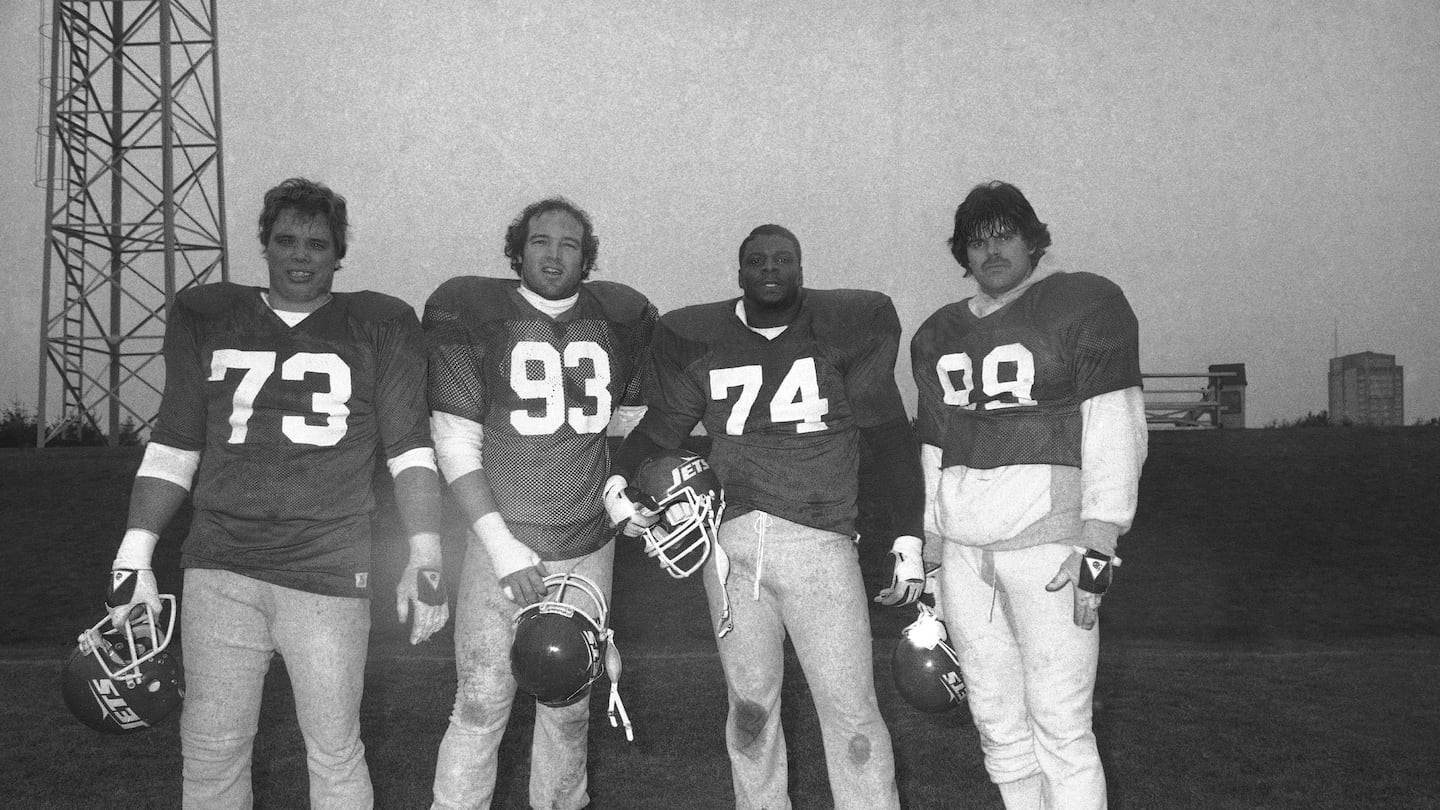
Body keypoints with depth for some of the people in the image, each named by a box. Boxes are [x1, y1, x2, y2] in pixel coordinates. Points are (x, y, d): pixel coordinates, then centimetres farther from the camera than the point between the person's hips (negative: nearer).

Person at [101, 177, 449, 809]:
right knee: (210, 749, 7)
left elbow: (409, 449, 3)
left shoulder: (379, 327, 7)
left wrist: (425, 559, -6)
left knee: (335, 754, 3)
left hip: (330, 573, -2)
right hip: (219, 567, 2)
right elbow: (172, 448, 13)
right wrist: (134, 556, 3)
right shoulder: (205, 319, 14)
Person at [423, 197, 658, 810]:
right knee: (482, 706, -2)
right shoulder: (472, 315, -5)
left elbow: (635, 421, 20)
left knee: (570, 701, 16)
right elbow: (456, 445, -8)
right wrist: (501, 545, -15)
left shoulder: (619, 319, 6)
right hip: (505, 542, -3)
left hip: (590, 546, 4)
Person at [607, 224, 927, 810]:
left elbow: (888, 432, 6)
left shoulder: (846, 327, 3)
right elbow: (661, 426, 19)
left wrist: (909, 540, 4)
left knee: (850, 709, -3)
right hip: (731, 541, 2)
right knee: (749, 702, 12)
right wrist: (618, 481, 1)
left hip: (819, 540, -2)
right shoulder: (698, 339, 8)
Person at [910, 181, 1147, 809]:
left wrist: (1098, 545, -16)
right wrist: (929, 554, 16)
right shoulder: (939, 334, 17)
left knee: (1060, 730, -6)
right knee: (997, 725, 10)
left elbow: (1116, 427, -8)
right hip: (963, 549, 6)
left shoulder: (1085, 304, 0)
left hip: (1046, 538, -5)